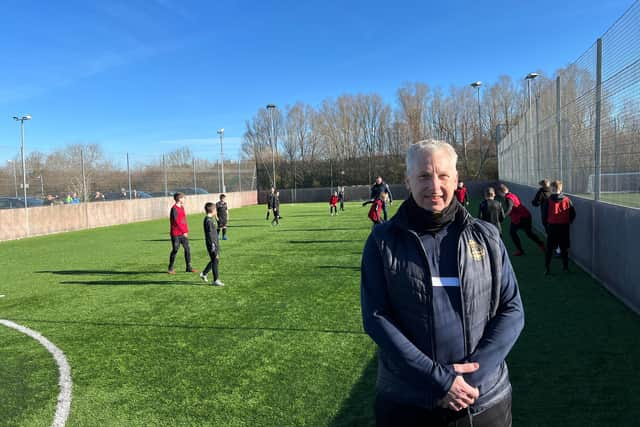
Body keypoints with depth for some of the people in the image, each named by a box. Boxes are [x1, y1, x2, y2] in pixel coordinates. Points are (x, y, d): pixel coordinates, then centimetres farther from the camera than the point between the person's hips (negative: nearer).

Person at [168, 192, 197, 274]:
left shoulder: (182, 207, 13)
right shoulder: (174, 209, -13)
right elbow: (176, 222, -18)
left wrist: (186, 230, 9)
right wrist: (184, 231, -17)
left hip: (183, 233, 7)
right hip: (176, 234, -7)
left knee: (187, 249, 3)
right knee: (175, 250, 2)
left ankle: (188, 267, 9)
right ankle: (171, 268, 17)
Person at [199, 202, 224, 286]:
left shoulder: (210, 219, 12)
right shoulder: (208, 221, -18)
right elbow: (210, 234, -20)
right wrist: (213, 246, -20)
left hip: (215, 244, 10)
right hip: (212, 244, -10)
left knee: (215, 260, 17)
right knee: (214, 261, -2)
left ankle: (204, 274, 29)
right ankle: (216, 280, 5)